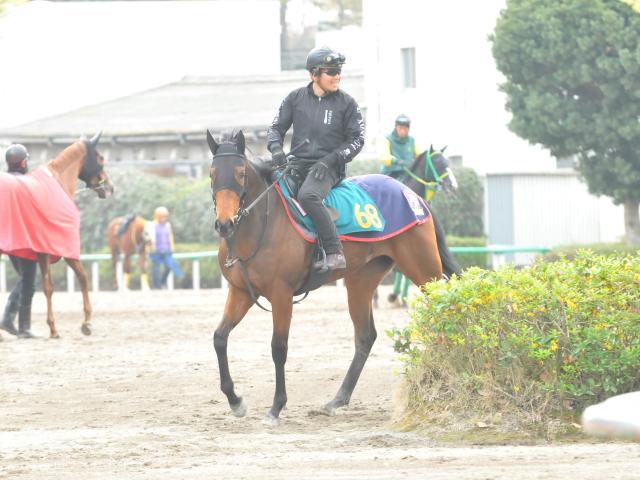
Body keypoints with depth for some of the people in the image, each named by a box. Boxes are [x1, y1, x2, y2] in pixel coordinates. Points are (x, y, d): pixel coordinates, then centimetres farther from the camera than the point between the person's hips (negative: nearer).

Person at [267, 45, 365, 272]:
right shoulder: (296, 98, 9)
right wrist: (276, 149, -9)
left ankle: (335, 253, -35)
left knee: (307, 195, -35)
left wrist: (330, 159, -12)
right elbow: (276, 127, 13)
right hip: (297, 164, 5)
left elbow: (356, 140, 2)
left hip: (328, 168, -5)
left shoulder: (346, 103, 2)